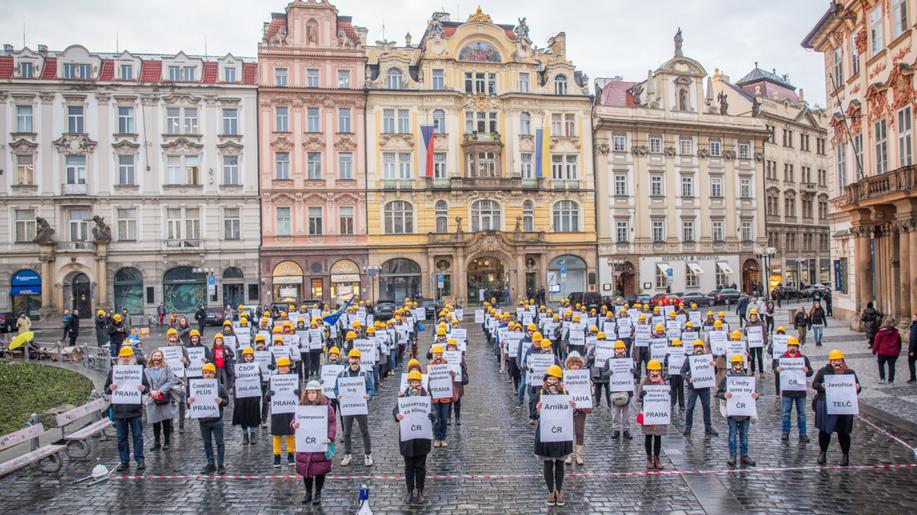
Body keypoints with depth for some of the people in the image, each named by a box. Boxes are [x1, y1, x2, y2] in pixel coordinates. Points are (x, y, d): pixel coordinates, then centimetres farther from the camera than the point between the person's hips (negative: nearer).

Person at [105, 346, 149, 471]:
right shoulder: (113, 371, 8)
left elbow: (147, 386, 6)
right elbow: (106, 388, 12)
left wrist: (143, 388, -17)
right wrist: (110, 388, -11)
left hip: (135, 410, -2)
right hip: (118, 410, 2)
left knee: (138, 436, 3)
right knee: (122, 438, 8)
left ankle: (140, 460, 10)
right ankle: (124, 461, 17)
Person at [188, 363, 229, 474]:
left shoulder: (220, 386, -5)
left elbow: (227, 400, -2)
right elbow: (193, 401, 6)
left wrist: (221, 401, -23)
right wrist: (190, 401, -17)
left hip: (217, 420, -3)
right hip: (203, 421, 3)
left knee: (219, 442, 4)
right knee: (207, 443, 13)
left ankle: (220, 465, 13)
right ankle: (210, 465, 24)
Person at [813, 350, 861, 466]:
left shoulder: (850, 372, 8)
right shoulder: (823, 371, 4)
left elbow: (857, 387, 9)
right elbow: (814, 384, 4)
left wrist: (857, 388, -14)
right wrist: (821, 386, -17)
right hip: (825, 406, 0)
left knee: (843, 432, 6)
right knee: (824, 430, 8)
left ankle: (846, 455, 23)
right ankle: (822, 453, 23)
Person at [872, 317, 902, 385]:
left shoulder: (881, 332, -9)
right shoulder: (896, 333, 3)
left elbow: (876, 342, -7)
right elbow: (899, 343, 12)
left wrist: (874, 351, 2)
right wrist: (898, 351, 24)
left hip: (883, 352, -3)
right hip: (893, 353, 3)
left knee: (881, 364, 13)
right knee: (891, 366, 8)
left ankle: (882, 378, 5)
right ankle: (891, 381, 10)